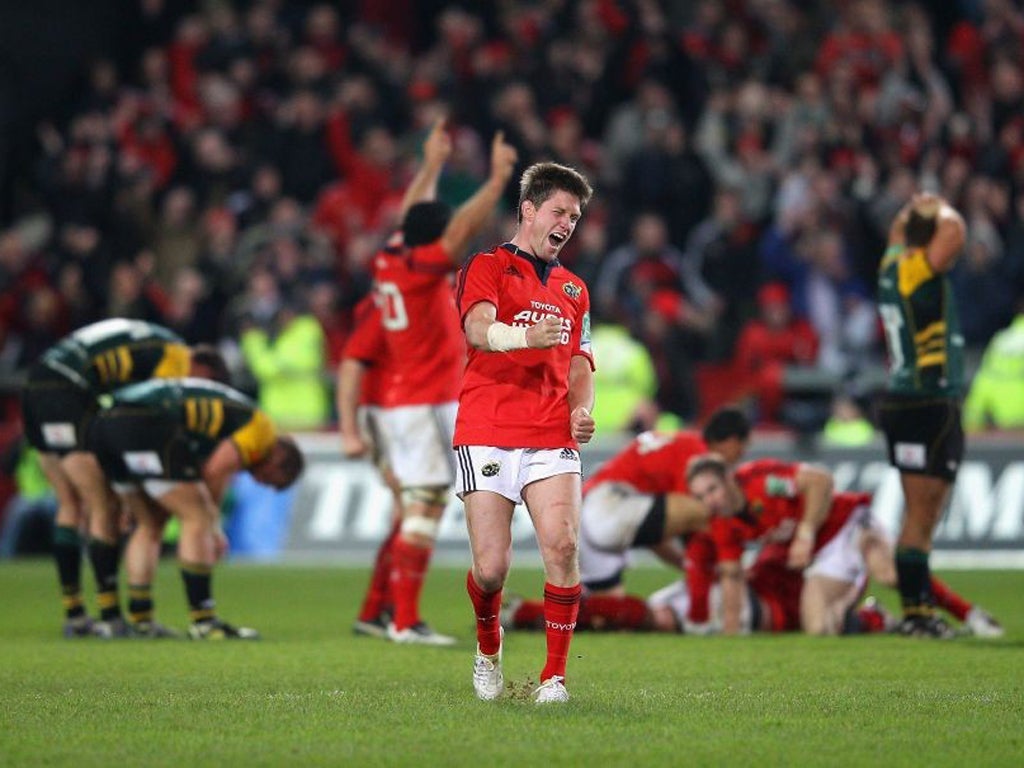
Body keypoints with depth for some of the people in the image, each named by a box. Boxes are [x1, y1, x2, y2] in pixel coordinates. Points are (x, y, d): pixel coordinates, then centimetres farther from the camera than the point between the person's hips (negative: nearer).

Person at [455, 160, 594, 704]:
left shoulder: (573, 290, 23)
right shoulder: (487, 266, 4)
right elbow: (478, 329, -15)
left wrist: (580, 409, 0)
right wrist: (526, 336, -37)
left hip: (552, 440, 4)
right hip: (486, 437, -4)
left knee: (563, 545, -17)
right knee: (491, 567, -7)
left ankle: (554, 675, -8)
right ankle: (488, 650, 24)